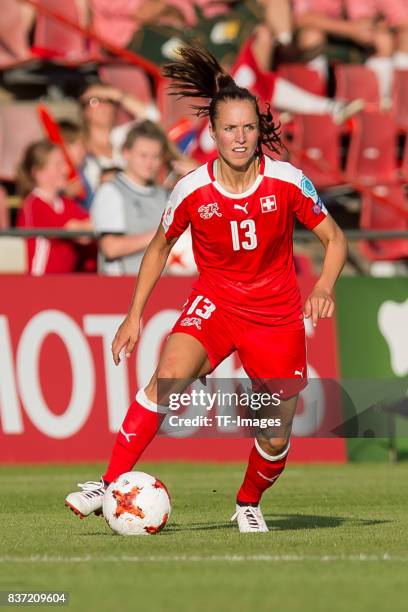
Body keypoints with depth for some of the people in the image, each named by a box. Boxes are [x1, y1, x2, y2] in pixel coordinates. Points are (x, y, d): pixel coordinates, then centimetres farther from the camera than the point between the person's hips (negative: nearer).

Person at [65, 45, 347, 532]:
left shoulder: (287, 182, -13)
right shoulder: (192, 191, -10)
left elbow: (334, 239, -3)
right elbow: (159, 248, 8)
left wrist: (323, 289, -22)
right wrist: (134, 315, 5)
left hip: (276, 313, 1)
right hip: (214, 302, -1)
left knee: (276, 439, 1)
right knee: (169, 375, -31)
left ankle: (248, 503, 34)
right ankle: (111, 485, -28)